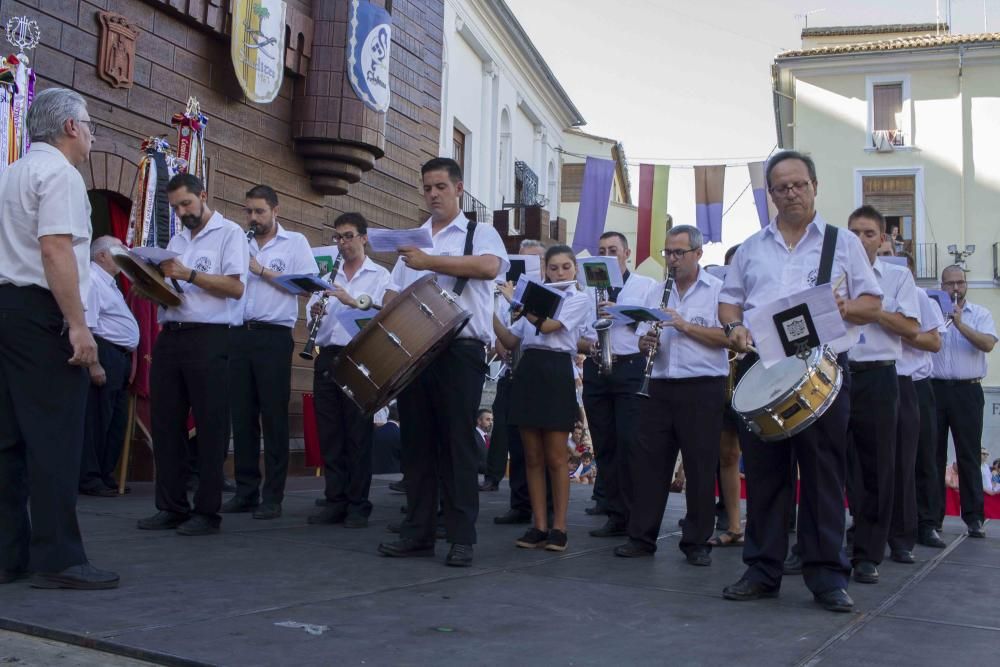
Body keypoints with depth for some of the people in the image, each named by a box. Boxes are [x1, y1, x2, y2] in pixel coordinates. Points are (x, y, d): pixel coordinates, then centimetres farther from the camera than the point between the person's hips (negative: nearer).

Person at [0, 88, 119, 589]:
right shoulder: (59, 173, -9)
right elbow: (55, 250, -20)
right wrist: (78, 326, -22)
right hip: (42, 313, -10)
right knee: (54, 437, -8)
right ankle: (57, 560, -5)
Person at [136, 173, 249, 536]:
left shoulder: (229, 233, 0)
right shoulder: (177, 240, 21)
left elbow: (235, 287, -11)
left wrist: (190, 274, -17)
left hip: (209, 339, -7)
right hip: (169, 337, 7)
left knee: (210, 426, -1)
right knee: (165, 423, 7)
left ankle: (207, 511, 5)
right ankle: (172, 507, 15)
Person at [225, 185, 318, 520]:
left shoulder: (295, 242, 5)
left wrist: (261, 270, -9)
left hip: (273, 336, -4)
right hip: (239, 334, 4)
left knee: (273, 416, -2)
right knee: (242, 415, 5)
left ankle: (273, 496, 3)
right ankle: (245, 491, 13)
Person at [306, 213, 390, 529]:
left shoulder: (379, 275, 5)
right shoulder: (329, 277, 19)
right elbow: (313, 312, 14)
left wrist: (351, 300, -21)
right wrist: (315, 312, -9)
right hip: (328, 357, 5)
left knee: (358, 433, -2)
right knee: (329, 432, 4)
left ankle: (358, 504, 3)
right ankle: (334, 500, 11)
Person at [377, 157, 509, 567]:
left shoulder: (479, 234, 4)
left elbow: (490, 266, -19)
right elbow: (395, 294, 20)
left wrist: (428, 262, -20)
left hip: (460, 352, -5)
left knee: (457, 443, -4)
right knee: (416, 441, 6)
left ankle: (462, 538, 2)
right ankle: (417, 532, 13)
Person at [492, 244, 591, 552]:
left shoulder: (579, 299, 3)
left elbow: (547, 326, -14)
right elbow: (510, 341, 12)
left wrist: (515, 299, -6)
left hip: (556, 374, -5)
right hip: (528, 373, 5)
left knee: (556, 458, -3)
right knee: (533, 457, 4)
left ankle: (559, 527, 4)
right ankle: (539, 526, 9)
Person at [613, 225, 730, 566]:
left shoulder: (717, 290, 0)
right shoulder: (656, 294, 16)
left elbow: (727, 337, -9)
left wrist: (684, 324, -15)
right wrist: (645, 343, -5)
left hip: (703, 388, -4)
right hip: (660, 387, 5)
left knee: (701, 467, 1)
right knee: (648, 461, 4)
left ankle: (697, 543, 11)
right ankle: (642, 536, 12)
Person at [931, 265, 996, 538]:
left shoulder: (980, 314, 6)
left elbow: (988, 344, -10)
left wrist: (959, 324, -19)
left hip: (967, 391, -1)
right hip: (935, 388, 2)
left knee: (968, 456, 0)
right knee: (934, 454, 5)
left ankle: (974, 518, 3)